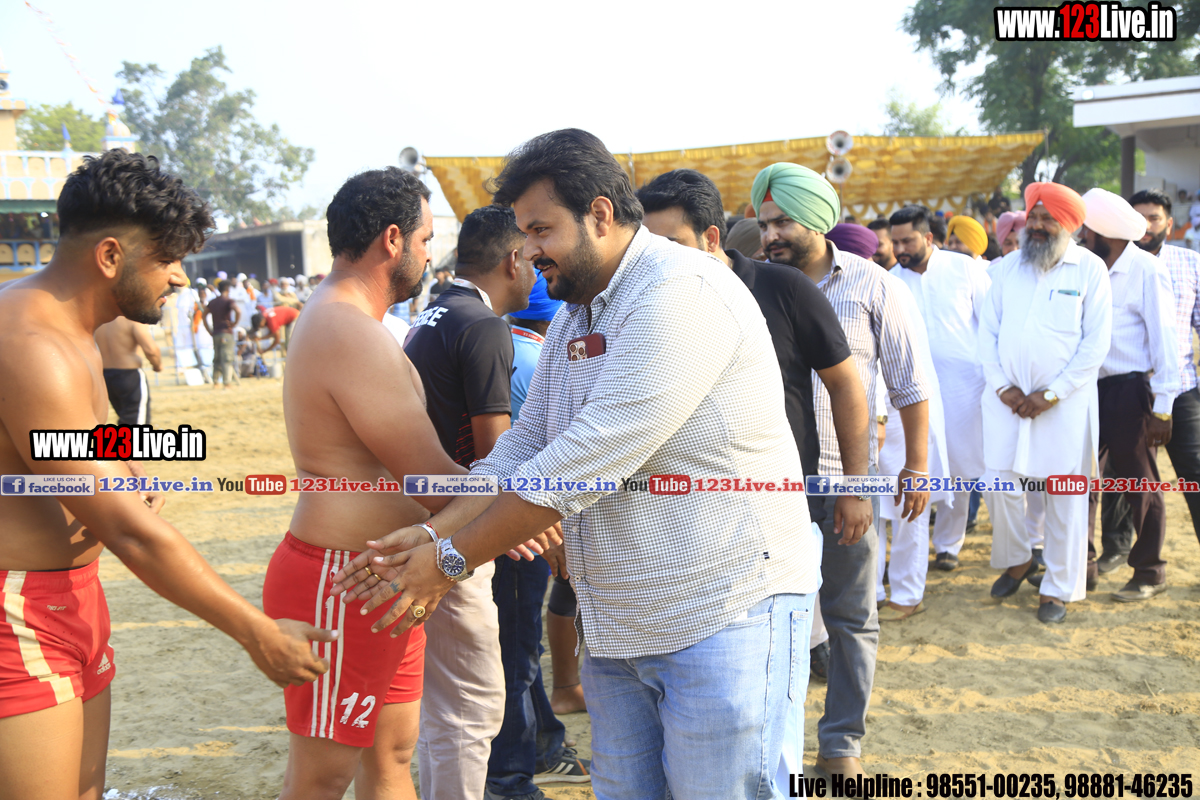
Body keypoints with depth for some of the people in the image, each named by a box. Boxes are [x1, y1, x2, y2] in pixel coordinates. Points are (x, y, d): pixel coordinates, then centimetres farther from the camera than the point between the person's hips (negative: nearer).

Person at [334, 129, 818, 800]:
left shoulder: (681, 292, -19)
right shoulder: (572, 319, 14)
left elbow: (588, 460, -23)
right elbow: (523, 447, 13)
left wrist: (453, 559, -17)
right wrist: (435, 532, -3)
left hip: (724, 616, -8)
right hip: (617, 628, 9)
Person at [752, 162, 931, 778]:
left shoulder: (870, 285, -2)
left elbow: (909, 384, 3)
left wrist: (917, 465, 1)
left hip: (845, 475, -1)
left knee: (851, 615, 9)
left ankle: (842, 741, 24)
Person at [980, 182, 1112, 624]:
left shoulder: (1089, 269, -2)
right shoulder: (1008, 266, 8)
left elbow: (1096, 343, -6)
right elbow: (988, 330, 8)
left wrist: (1052, 394, -11)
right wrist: (1002, 386, -4)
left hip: (1064, 401, -3)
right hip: (1007, 397, 3)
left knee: (1064, 496, 2)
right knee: (1001, 484, 2)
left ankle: (1058, 589, 16)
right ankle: (1017, 560, 28)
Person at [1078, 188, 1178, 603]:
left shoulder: (1147, 270, -9)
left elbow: (1164, 339, -11)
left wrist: (1162, 408, -14)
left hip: (1131, 390, -6)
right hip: (1092, 388, 6)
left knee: (1140, 485, 5)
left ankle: (1150, 573, 19)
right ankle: (1081, 564, 21)